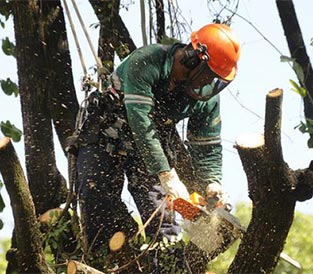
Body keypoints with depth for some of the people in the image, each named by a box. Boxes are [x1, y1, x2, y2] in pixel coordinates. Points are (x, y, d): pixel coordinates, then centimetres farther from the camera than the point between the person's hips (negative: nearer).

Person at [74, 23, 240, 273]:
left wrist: (212, 184, -28)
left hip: (156, 146, 4)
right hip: (107, 139, -4)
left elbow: (208, 147, -7)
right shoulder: (145, 62, -30)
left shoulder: (207, 95, -14)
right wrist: (168, 177, -43)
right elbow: (141, 123, -37)